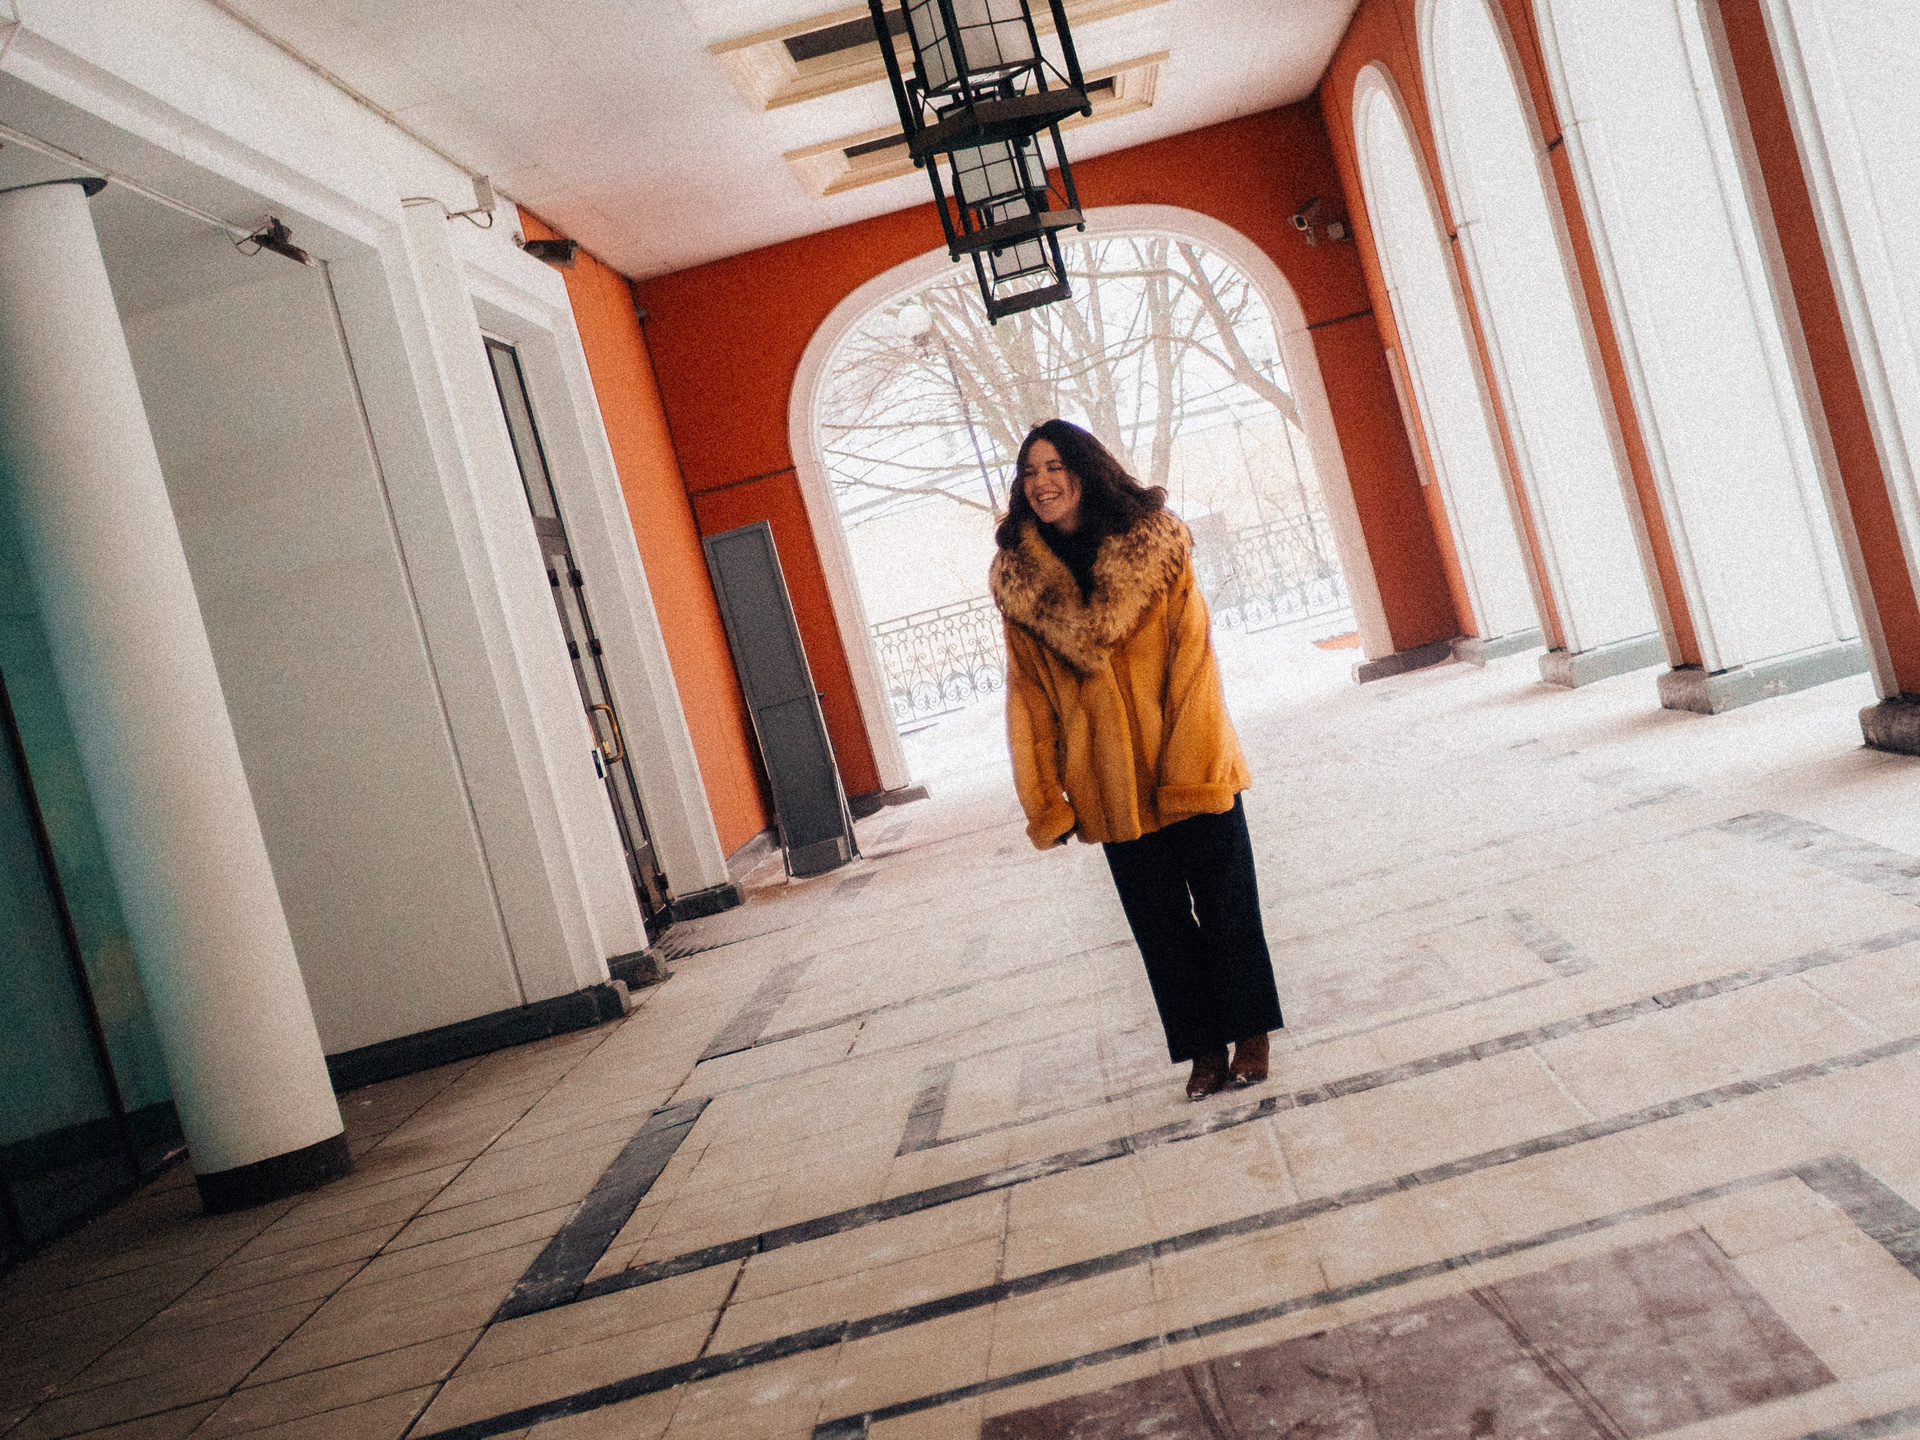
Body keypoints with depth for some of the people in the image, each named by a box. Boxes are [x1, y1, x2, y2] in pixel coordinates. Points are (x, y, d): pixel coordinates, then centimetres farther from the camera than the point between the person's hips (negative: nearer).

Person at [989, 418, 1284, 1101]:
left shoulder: (1155, 541, -7)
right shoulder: (1017, 581, -1)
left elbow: (1192, 658, -10)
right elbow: (1029, 697, 2)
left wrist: (1190, 766, -17)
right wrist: (1045, 799, -2)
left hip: (1186, 764, -2)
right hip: (1110, 780, 2)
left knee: (1225, 901, 9)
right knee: (1158, 917, 10)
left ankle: (1250, 1031, 27)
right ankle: (1203, 1047, 24)